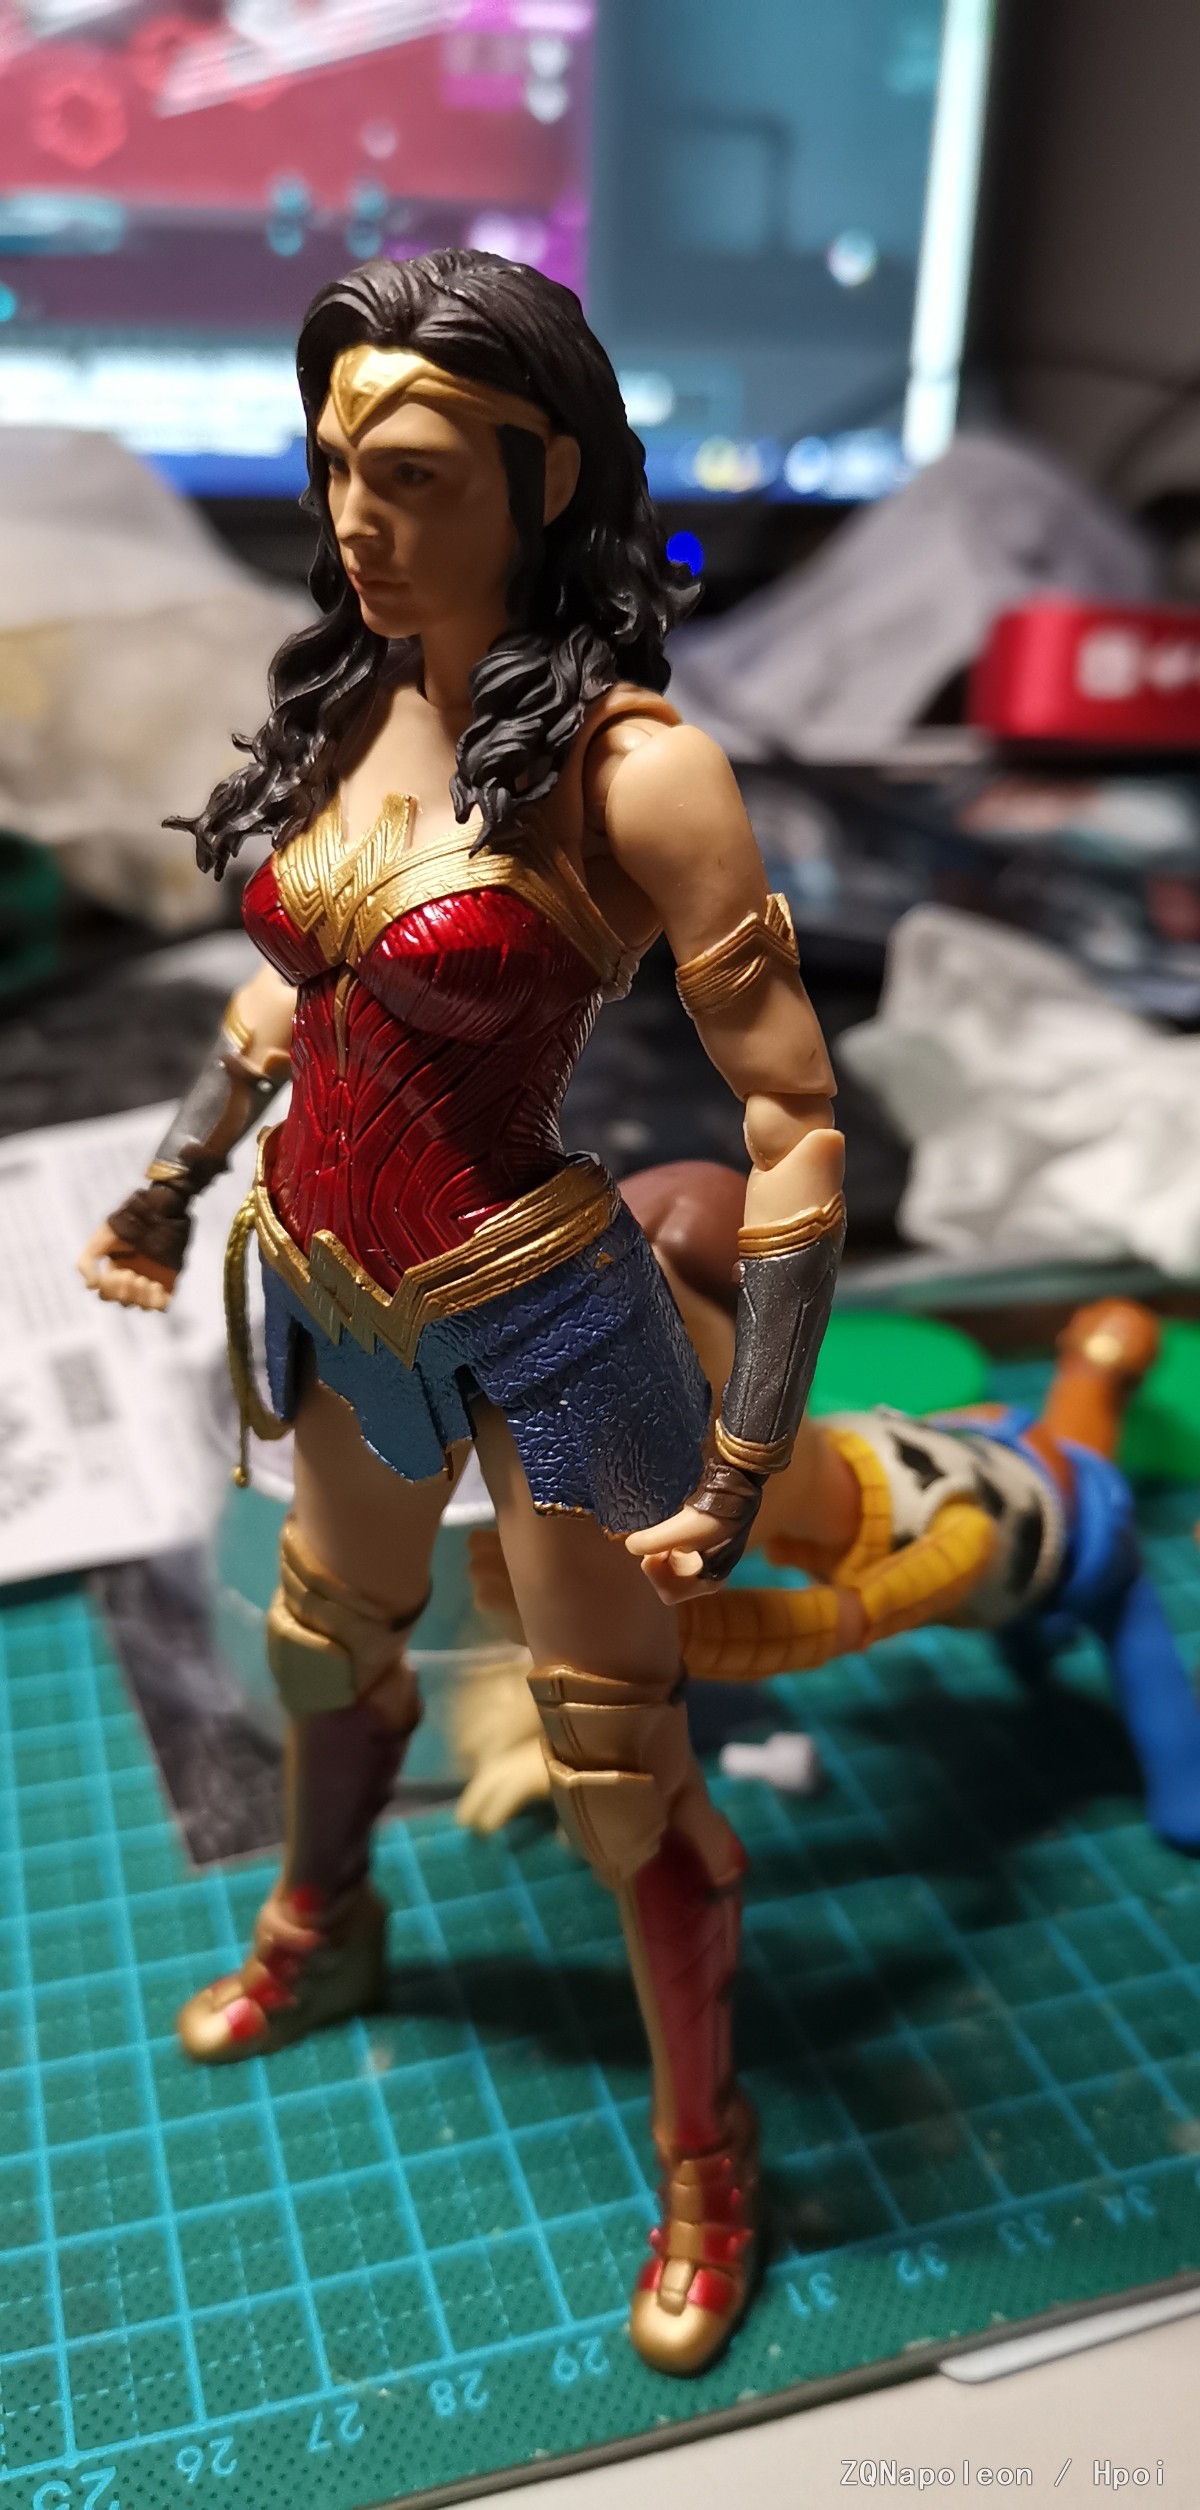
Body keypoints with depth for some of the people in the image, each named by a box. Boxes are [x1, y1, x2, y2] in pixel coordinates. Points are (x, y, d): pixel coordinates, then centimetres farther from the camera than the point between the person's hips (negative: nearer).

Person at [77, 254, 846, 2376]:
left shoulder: (627, 764, -19)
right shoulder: (347, 705, 1)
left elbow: (794, 1120, -19)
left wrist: (749, 1458, -21)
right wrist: (168, 1185, 19)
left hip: (535, 1320, -6)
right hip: (337, 1300, 7)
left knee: (616, 1769, 7)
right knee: (330, 1638, 28)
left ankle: (707, 2165, 34)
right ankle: (318, 1933, 59)